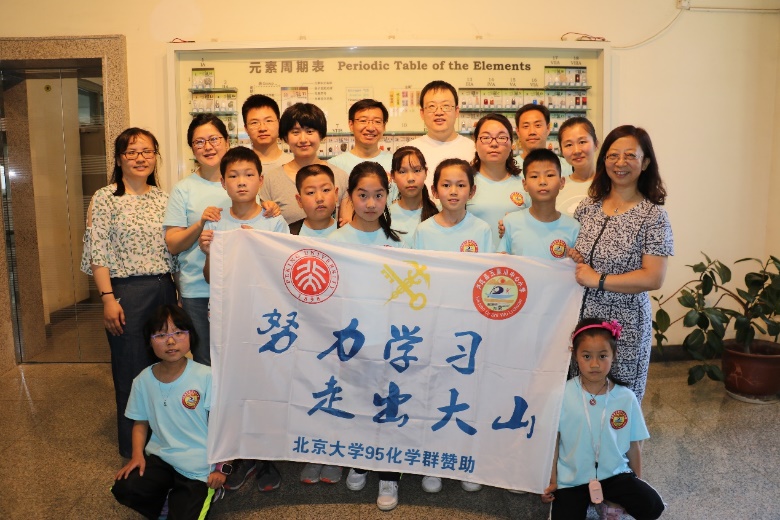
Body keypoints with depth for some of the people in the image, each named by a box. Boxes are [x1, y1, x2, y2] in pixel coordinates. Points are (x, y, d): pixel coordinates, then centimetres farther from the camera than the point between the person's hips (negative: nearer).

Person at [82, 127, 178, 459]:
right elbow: (98, 254, -8)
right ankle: (134, 449, 21)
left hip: (164, 290, 5)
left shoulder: (163, 198, 11)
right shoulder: (105, 199, -3)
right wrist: (108, 298, -14)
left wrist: (179, 291, 11)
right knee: (132, 372, 4)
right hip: (127, 293, -4)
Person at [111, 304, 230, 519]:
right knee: (123, 489, -17)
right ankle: (168, 496, 11)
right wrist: (137, 455, -6)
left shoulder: (206, 377, -16)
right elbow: (141, 423, 10)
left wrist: (221, 467, -10)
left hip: (198, 467, -4)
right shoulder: (143, 380, -3)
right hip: (159, 457, 4)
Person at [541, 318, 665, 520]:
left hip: (614, 473, 1)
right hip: (572, 478, -1)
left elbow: (634, 444, 4)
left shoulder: (626, 398, -8)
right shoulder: (563, 395, -14)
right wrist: (552, 481, 0)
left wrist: (638, 480, 12)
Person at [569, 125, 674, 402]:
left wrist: (599, 280, -17)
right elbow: (575, 252, 19)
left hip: (623, 325, -4)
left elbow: (654, 278, -15)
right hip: (581, 317, 4)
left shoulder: (653, 216, -8)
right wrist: (567, 254, -3)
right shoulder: (588, 205, 5)